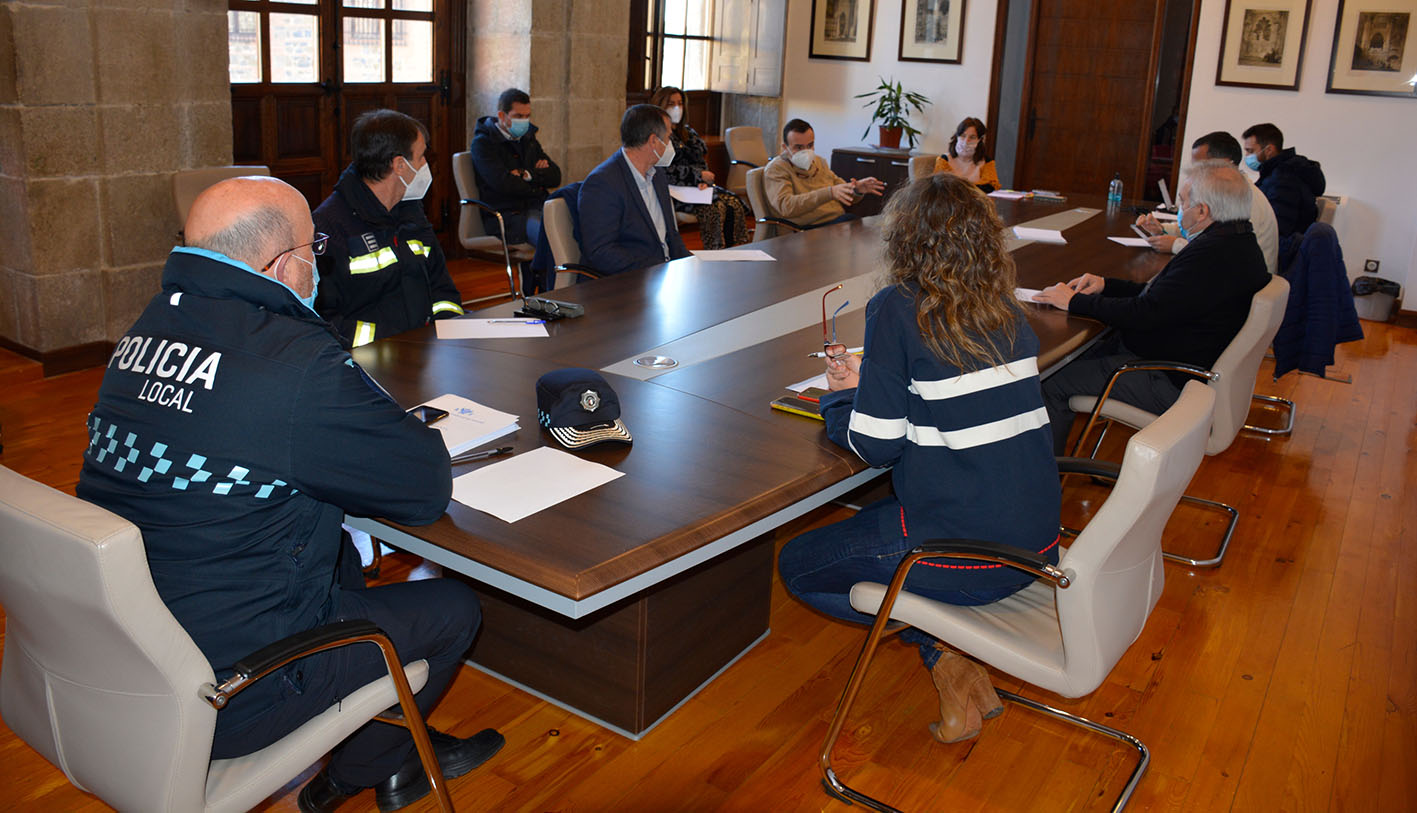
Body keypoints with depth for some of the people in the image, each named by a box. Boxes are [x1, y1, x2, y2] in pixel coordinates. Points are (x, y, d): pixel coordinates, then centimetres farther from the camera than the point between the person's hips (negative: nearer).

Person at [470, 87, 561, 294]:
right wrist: (538, 182, 0)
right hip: (505, 216, -7)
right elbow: (504, 184, -14)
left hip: (535, 209, 7)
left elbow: (555, 176, 15)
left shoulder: (528, 139, 21)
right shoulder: (483, 143, 0)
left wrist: (528, 175, -3)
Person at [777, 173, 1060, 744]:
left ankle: (941, 648, 3)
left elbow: (876, 446, -13)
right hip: (1038, 543, 7)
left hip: (963, 555, -7)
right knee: (868, 520, 31)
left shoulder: (897, 309, -13)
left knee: (796, 565, 16)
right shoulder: (1005, 308, 5)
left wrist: (839, 397, 7)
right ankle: (955, 649, 13)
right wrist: (866, 381, 18)